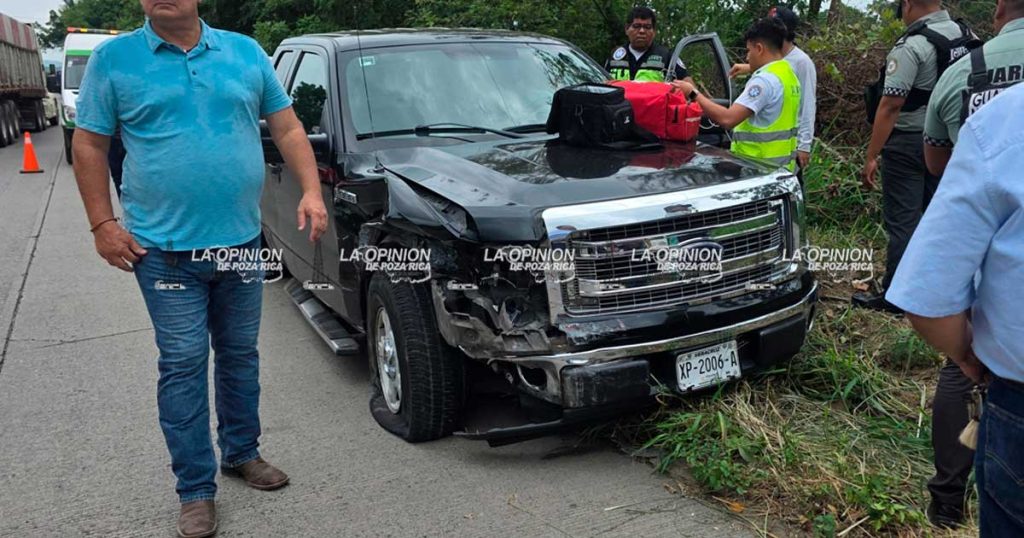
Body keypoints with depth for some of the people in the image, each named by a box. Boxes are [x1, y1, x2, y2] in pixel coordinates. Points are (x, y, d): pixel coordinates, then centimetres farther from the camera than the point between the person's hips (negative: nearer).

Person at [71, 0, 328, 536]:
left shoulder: (245, 52, 6)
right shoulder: (114, 59, 0)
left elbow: (287, 128, 8)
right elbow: (88, 145, 3)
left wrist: (311, 191, -4)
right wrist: (102, 223, -5)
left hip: (241, 242, 3)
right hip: (165, 249, -2)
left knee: (240, 354, 14)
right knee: (183, 364, 0)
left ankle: (242, 452, 33)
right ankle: (196, 490, 12)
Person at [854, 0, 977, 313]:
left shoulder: (912, 46, -18)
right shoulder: (967, 37, 5)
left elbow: (890, 106, -21)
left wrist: (871, 157, -17)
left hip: (908, 143, -8)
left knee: (903, 221, -2)